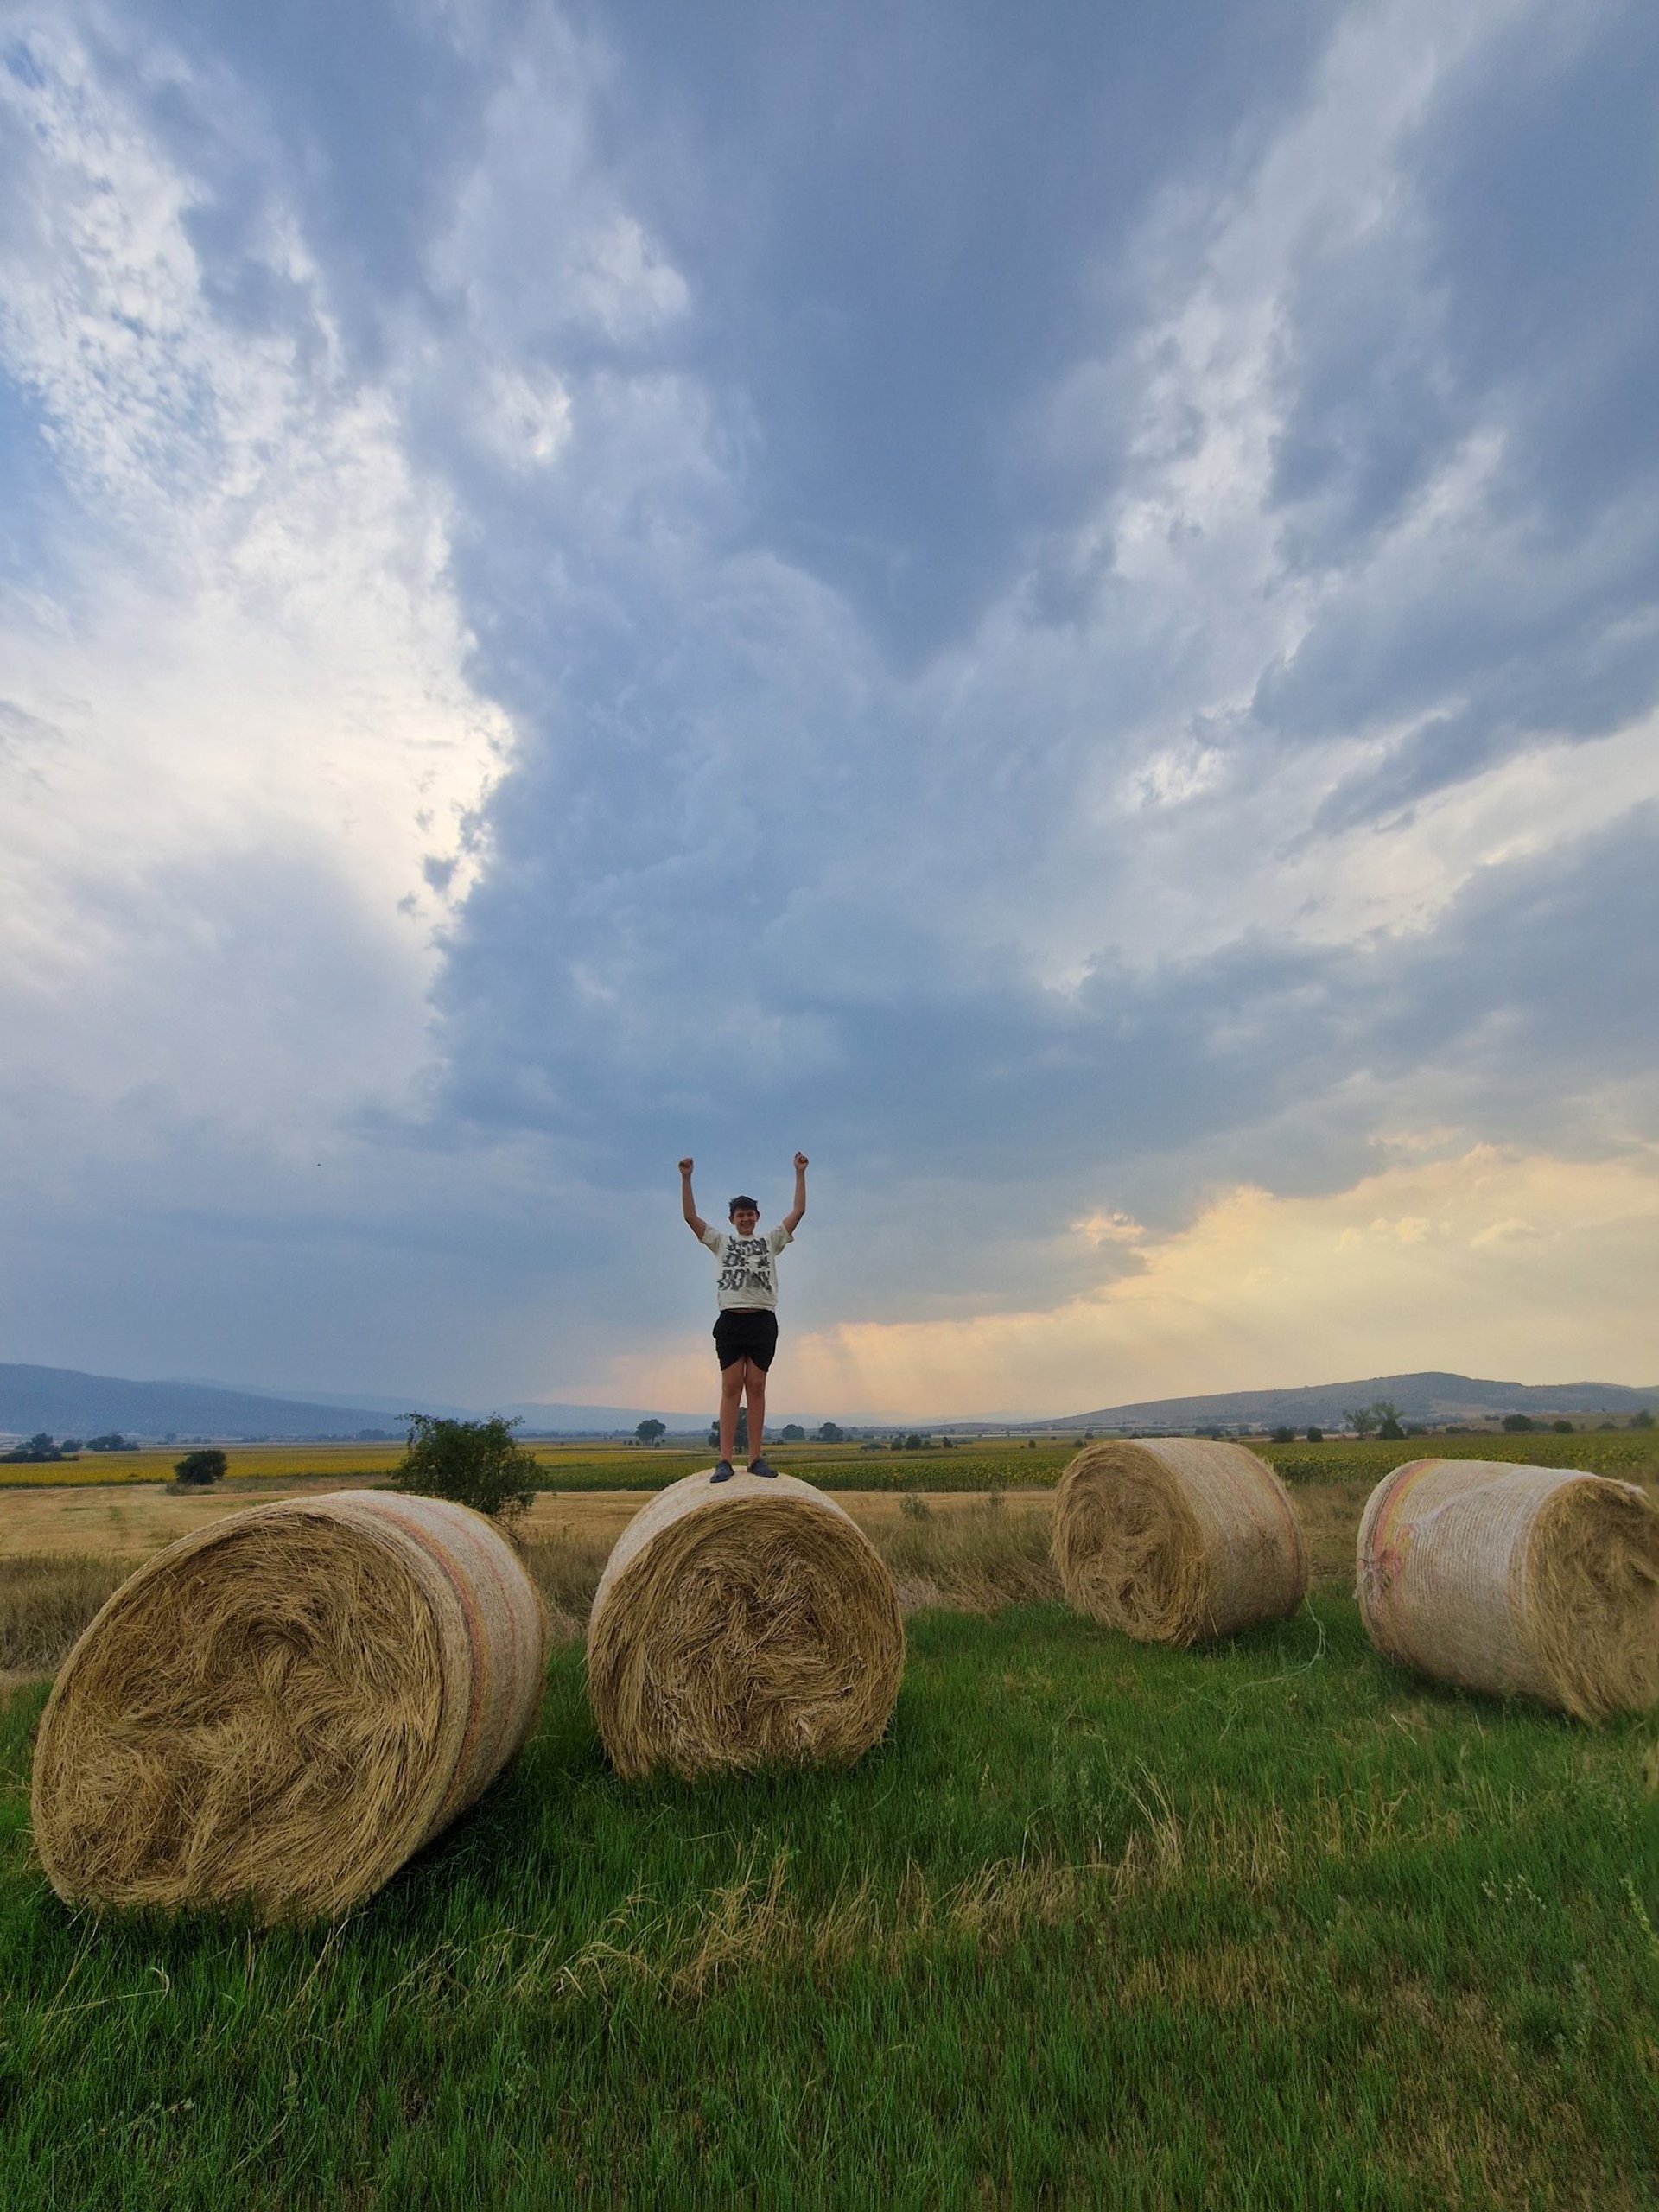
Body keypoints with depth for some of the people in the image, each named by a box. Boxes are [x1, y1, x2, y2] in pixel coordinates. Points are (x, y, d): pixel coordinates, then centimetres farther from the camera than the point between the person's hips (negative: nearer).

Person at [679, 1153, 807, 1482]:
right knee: (731, 1387, -5)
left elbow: (798, 1211, 8)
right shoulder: (720, 1242, 14)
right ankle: (724, 1460, -5)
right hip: (730, 1320, -1)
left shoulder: (771, 1240, 15)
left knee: (756, 1387, 1)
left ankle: (756, 1458, 4)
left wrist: (800, 1173, 3)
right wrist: (686, 1178, -4)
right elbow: (690, 1216, 5)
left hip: (763, 1320, 1)